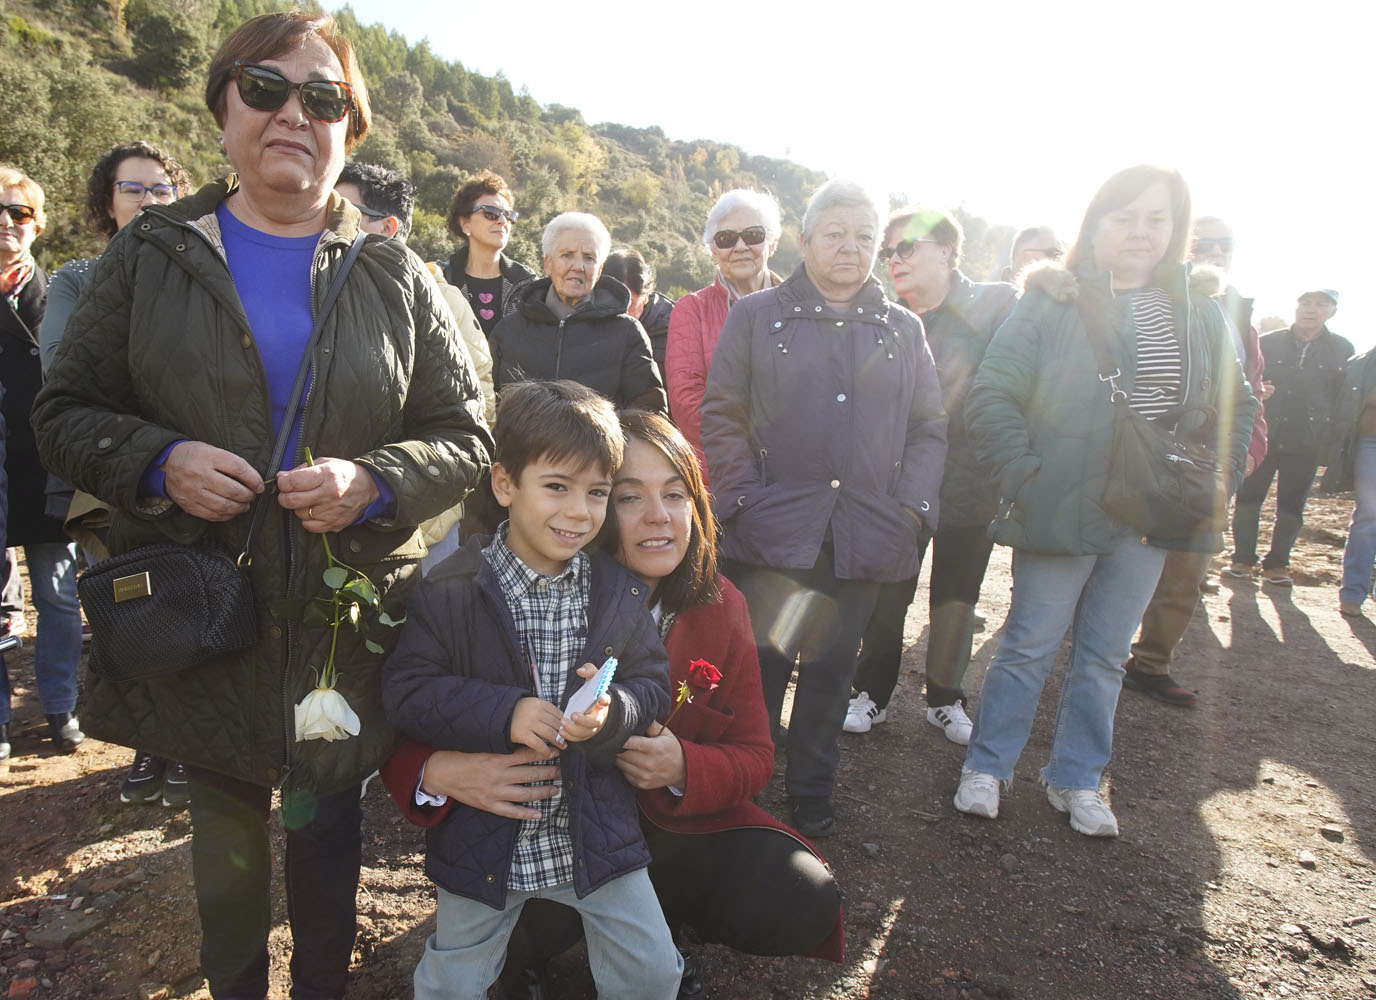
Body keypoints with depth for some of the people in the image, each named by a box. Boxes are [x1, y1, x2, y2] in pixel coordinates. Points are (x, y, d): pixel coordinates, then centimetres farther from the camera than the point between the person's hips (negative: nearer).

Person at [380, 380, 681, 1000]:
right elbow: (407, 691, -15)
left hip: (597, 836, 2)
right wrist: (504, 713, -27)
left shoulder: (619, 591, -5)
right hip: (484, 838, -1)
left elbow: (654, 686, -3)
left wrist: (611, 711, -25)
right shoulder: (451, 591, -14)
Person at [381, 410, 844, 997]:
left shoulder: (719, 607, -9)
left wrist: (683, 769, -25)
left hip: (680, 825, 3)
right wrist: (436, 771, -37)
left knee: (802, 904, -17)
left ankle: (656, 923, 13)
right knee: (503, 939, -29)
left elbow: (755, 756, -3)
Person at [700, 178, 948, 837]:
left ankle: (811, 799, 29)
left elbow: (930, 428, 13)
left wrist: (912, 507, 0)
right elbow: (720, 414, 2)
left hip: (864, 540, 3)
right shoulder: (755, 317, 6)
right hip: (771, 535, -2)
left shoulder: (903, 330, 13)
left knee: (830, 675, 12)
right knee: (757, 673, 3)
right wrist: (745, 498, -8)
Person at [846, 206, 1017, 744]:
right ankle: (873, 694, 27)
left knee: (956, 599, 14)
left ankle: (945, 700, 32)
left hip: (969, 483, -1)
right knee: (886, 596, 8)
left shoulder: (995, 304, -5)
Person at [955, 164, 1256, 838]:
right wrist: (1027, 478, -17)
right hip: (1064, 511, -4)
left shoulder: (1199, 314, 8)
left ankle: (1076, 779, 30)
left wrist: (1214, 481, 5)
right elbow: (991, 396, -10)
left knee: (1104, 656, 14)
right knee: (1030, 646, 5)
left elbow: (1237, 405, 18)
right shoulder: (1052, 302, -7)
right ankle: (985, 767, 23)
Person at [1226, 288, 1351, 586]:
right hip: (1262, 438, 0)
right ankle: (1243, 559, 14)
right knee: (1248, 497, 1)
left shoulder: (1342, 350, 5)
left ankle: (1277, 564, 18)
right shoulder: (1268, 343, 4)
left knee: (1292, 505, 7)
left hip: (1306, 444, 0)